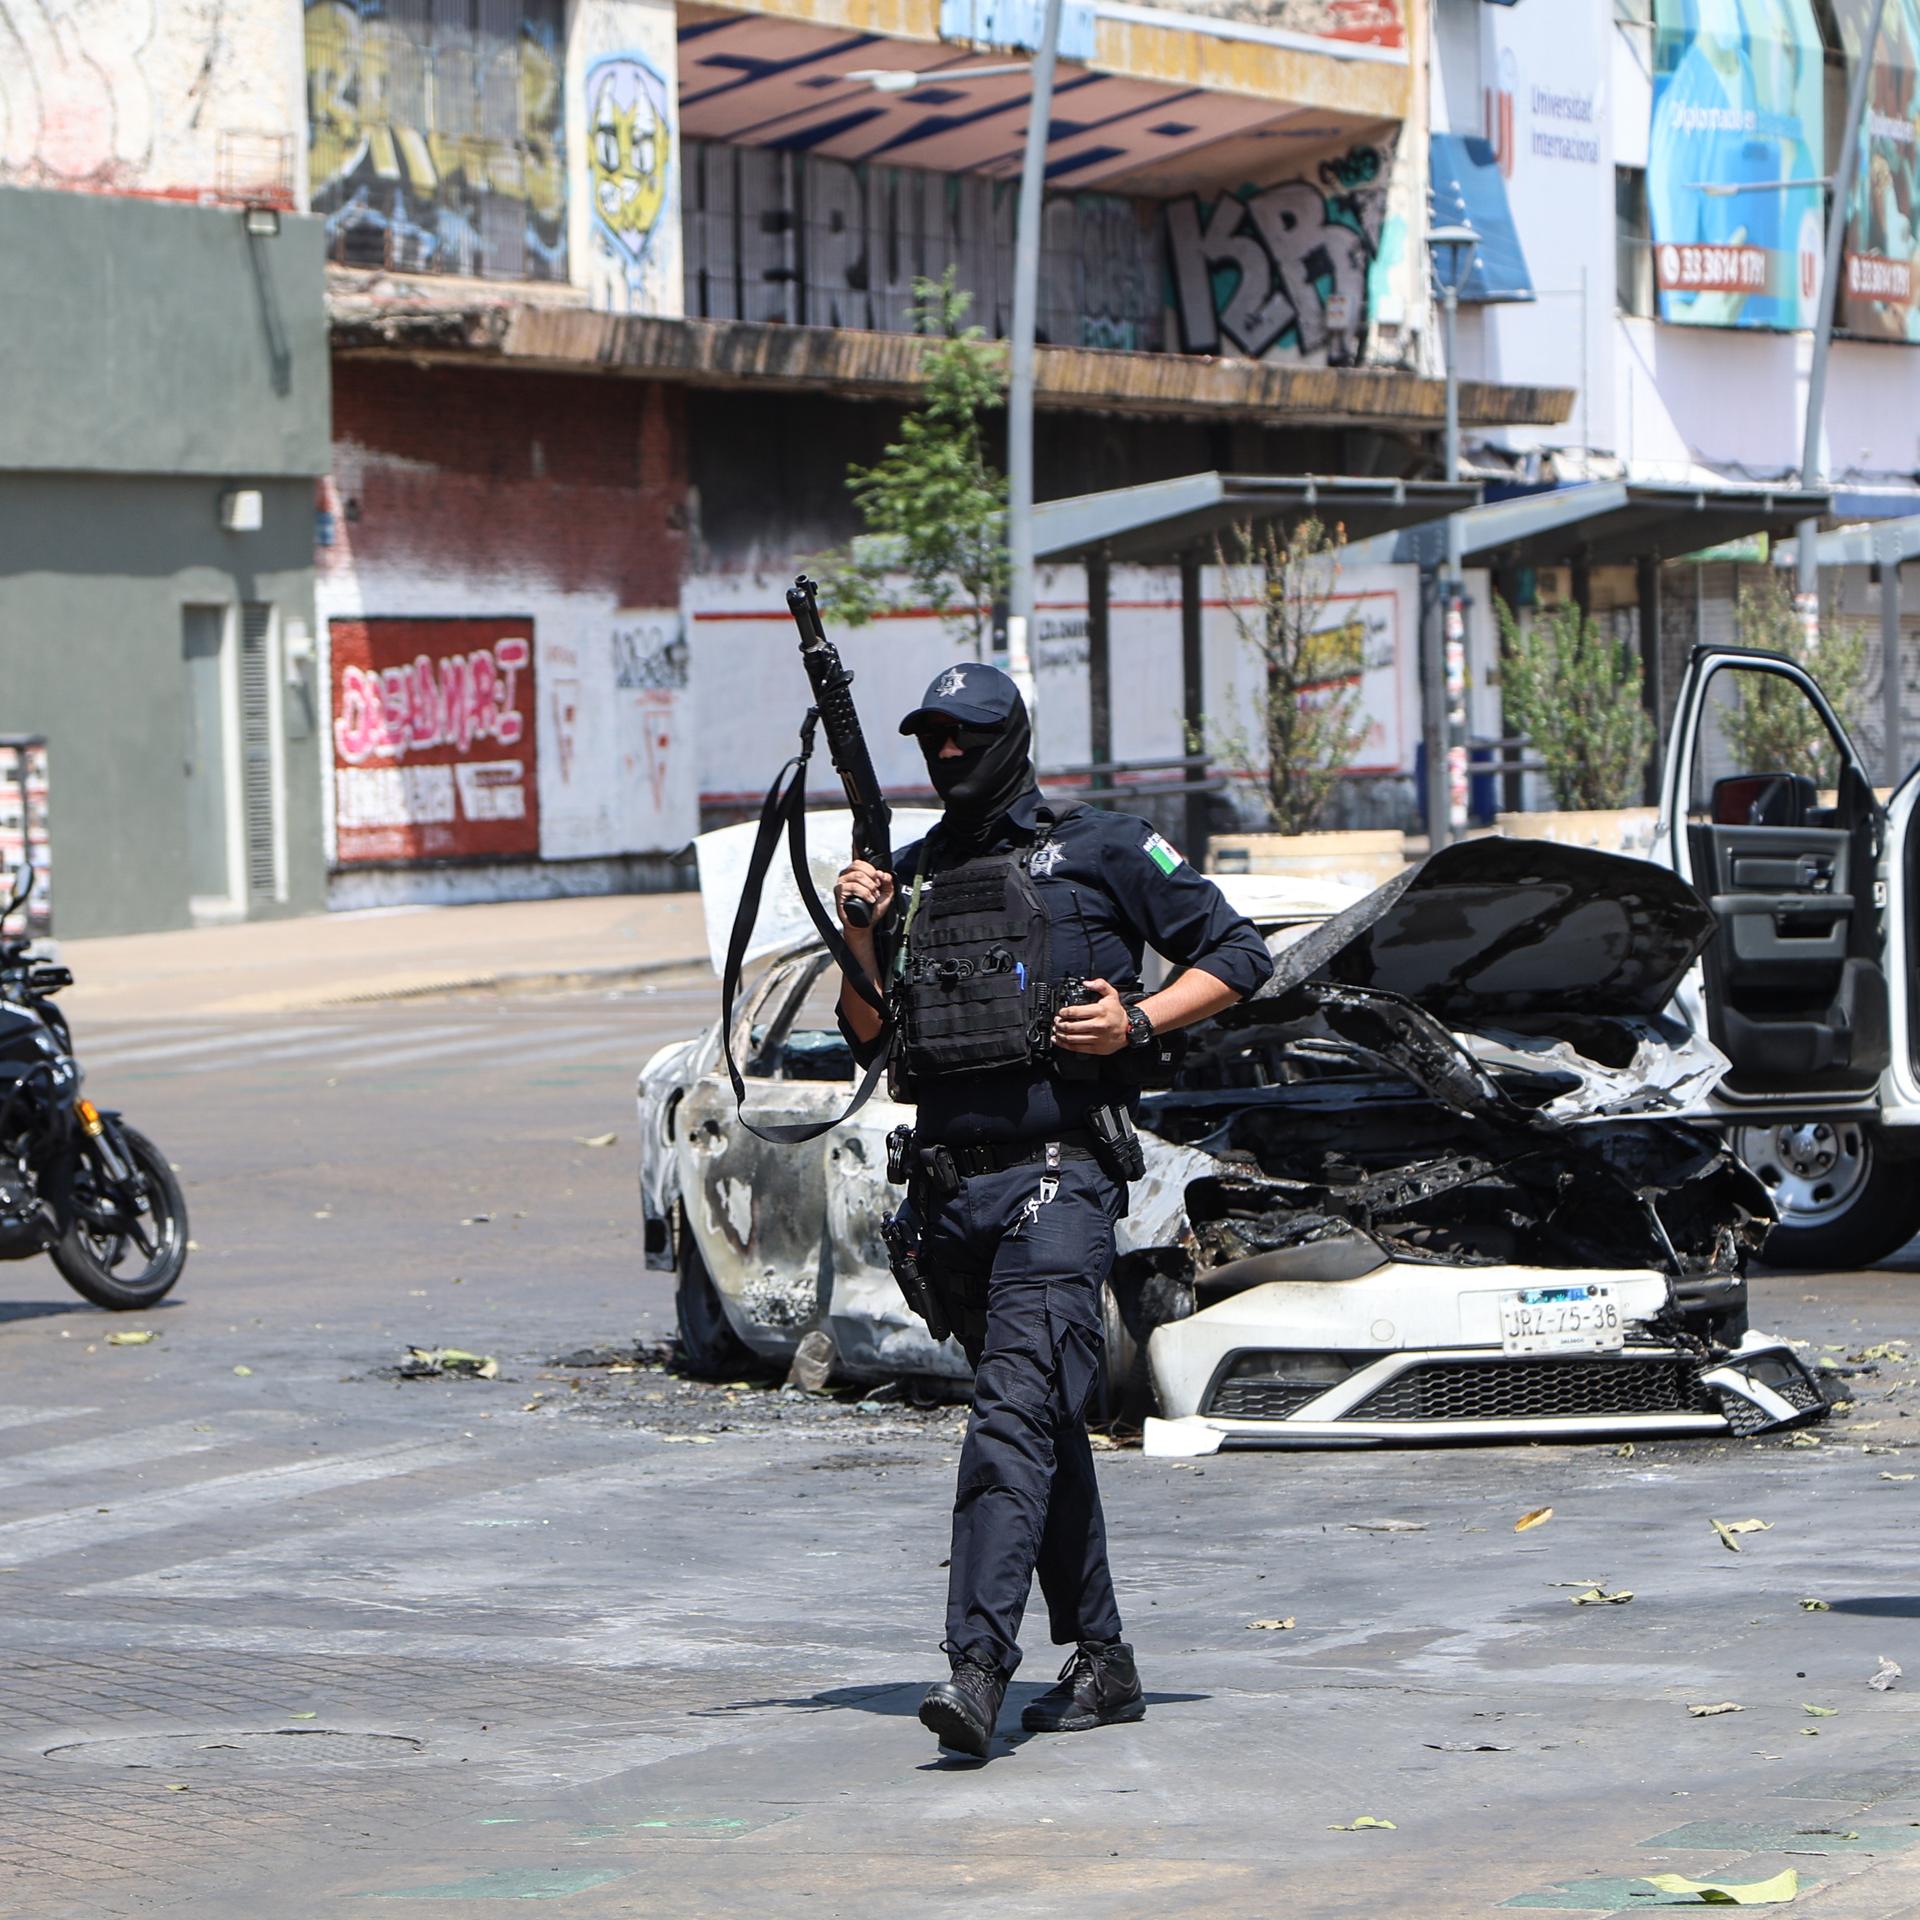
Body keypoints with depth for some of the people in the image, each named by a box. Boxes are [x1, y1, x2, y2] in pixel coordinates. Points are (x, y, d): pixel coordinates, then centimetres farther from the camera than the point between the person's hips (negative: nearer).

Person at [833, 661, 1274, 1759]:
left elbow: (1238, 954, 5)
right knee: (1048, 1427, 12)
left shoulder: (1100, 851, 3)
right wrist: (861, 935, 1)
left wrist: (1138, 1021, -9)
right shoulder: (909, 877, 17)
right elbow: (870, 1039, 17)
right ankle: (1102, 1665, 19)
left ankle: (980, 1666, -27)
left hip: (1058, 1177, -6)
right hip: (950, 1189, 6)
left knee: (1016, 1411, -18)